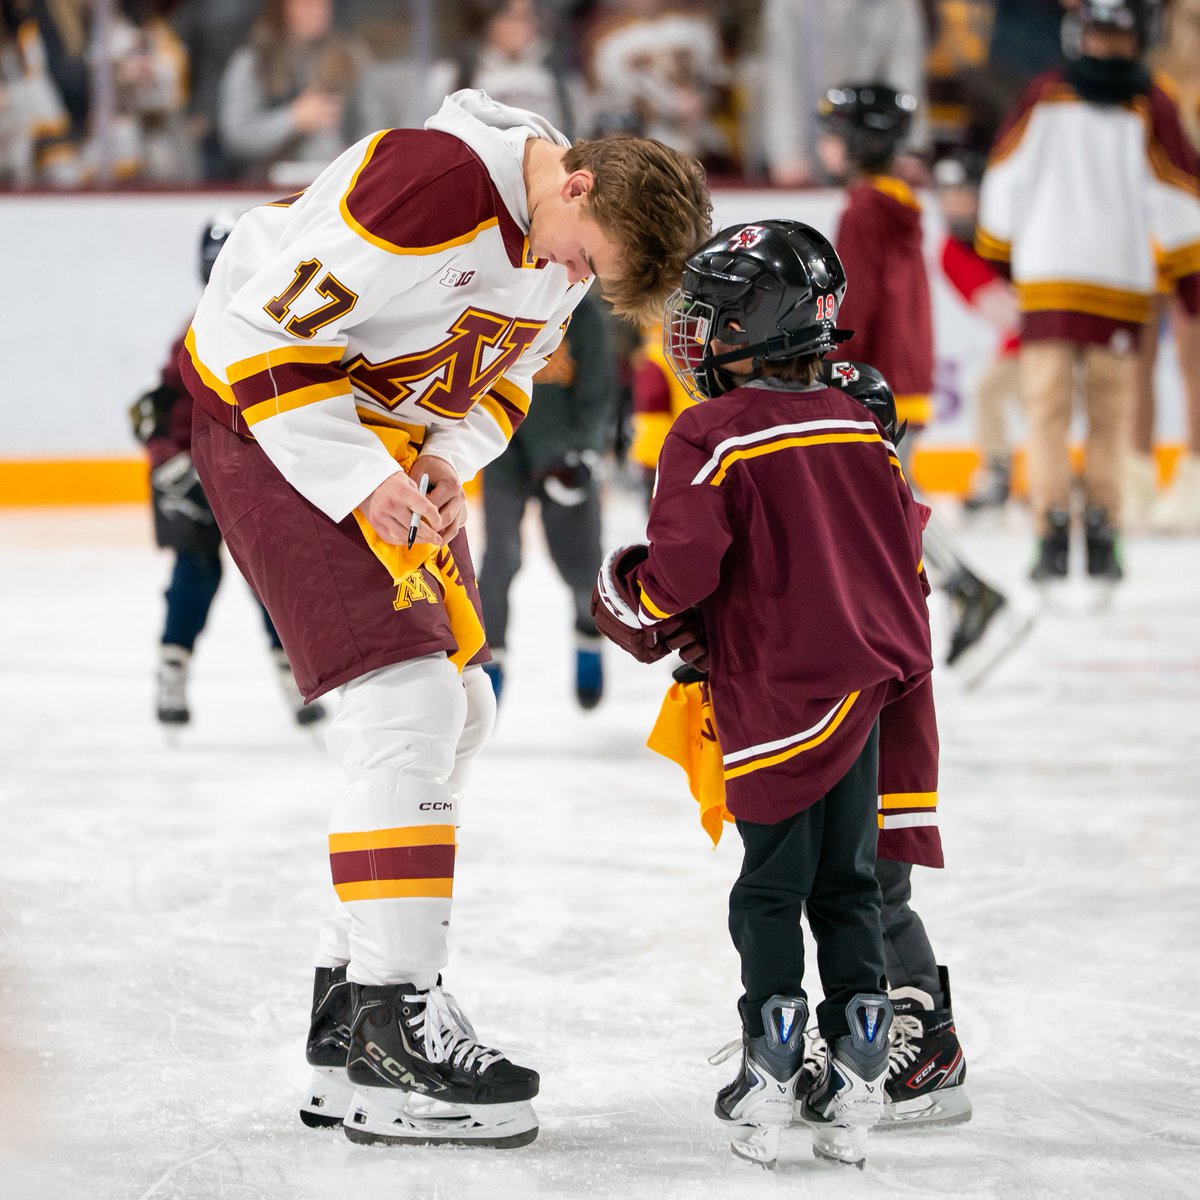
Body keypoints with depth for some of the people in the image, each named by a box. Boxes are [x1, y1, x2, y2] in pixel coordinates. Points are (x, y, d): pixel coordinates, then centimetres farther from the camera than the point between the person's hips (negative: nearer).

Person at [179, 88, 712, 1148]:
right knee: (409, 698, -18)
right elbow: (271, 335, -27)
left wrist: (449, 463, -5)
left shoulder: (570, 240, 0)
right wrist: (363, 481, -26)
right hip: (268, 419, -10)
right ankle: (391, 1026, -17)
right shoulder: (435, 182, -29)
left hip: (396, 440, 10)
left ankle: (351, 1001, 16)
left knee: (457, 713, 9)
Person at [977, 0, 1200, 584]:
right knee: (1048, 409, 0)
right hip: (1047, 279, 1)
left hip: (1122, 290, 0)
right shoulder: (1044, 99, 3)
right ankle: (1052, 536, -1)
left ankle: (1102, 534, 2)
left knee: (1111, 415, 1)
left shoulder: (1151, 111, 1)